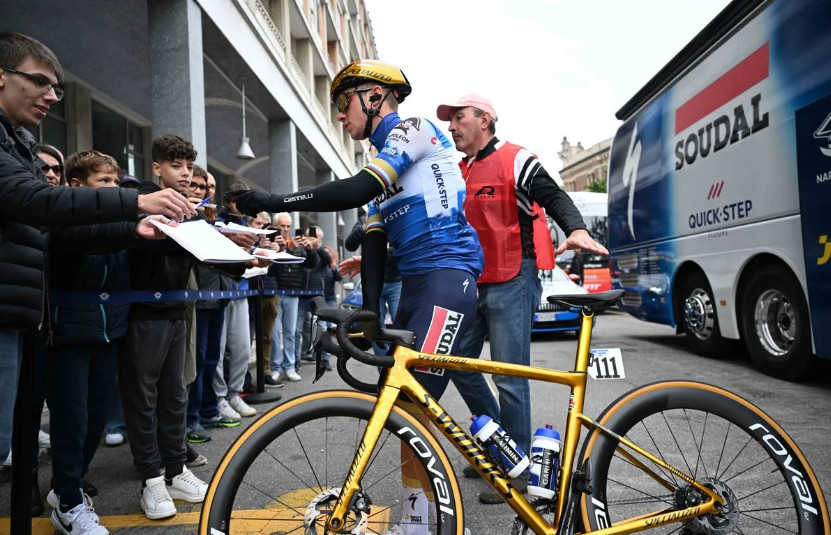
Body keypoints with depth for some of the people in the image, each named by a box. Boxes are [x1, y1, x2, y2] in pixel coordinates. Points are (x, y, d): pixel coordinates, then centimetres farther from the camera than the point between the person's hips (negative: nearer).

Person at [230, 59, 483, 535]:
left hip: (448, 273, -9)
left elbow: (355, 191, -18)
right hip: (414, 282, 9)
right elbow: (375, 241, 11)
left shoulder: (416, 130, -3)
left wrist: (274, 202, -15)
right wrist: (371, 311, 1)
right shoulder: (382, 160, 22)